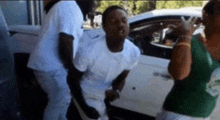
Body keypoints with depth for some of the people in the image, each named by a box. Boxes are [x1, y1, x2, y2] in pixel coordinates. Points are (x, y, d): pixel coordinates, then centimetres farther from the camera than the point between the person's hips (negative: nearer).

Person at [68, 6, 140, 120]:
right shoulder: (88, 50, -34)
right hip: (85, 95, -5)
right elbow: (73, 79, -17)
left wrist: (115, 91, -22)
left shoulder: (134, 52, -18)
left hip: (104, 95, 5)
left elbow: (121, 78, -1)